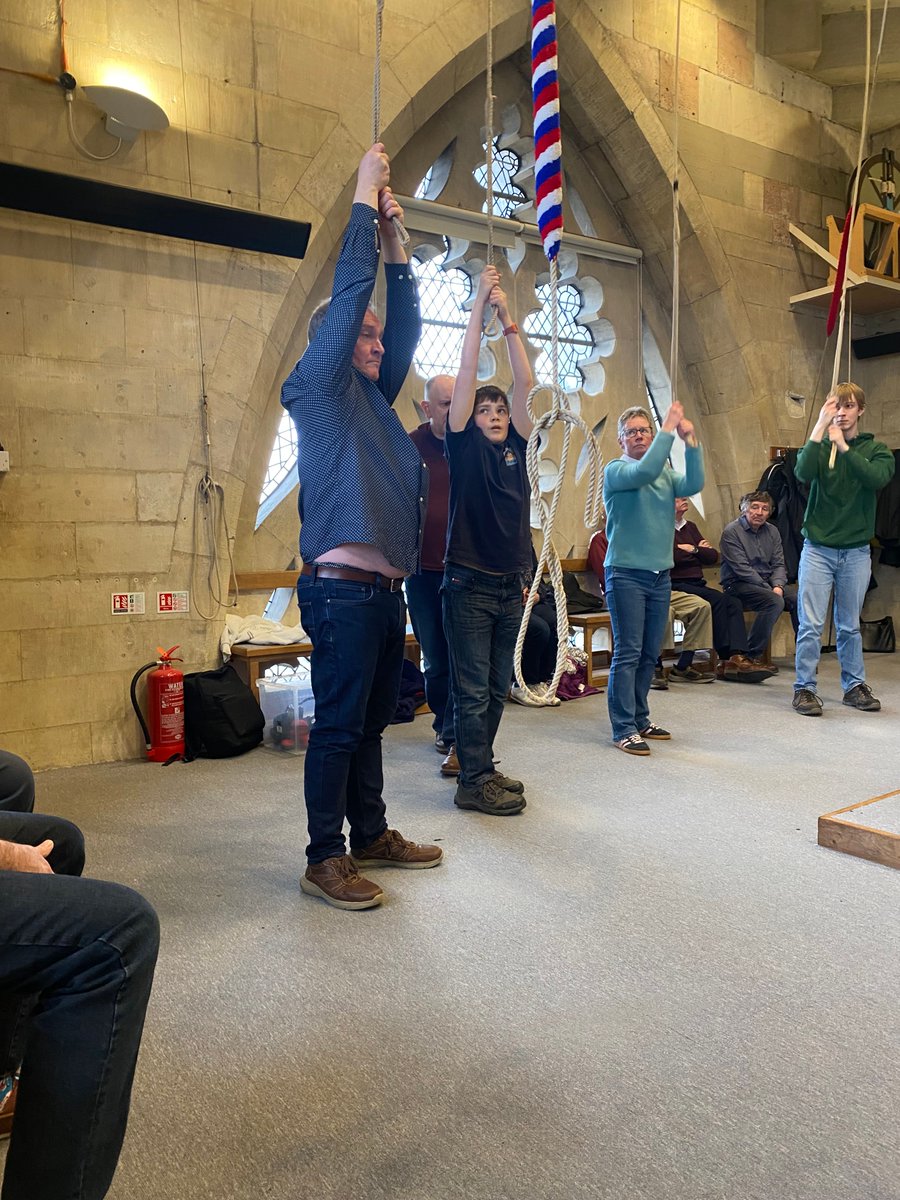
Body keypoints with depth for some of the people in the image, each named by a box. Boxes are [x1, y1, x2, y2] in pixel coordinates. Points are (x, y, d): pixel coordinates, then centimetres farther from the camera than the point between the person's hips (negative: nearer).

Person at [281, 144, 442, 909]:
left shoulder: (372, 396, 19)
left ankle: (371, 835, 26)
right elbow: (347, 298, -9)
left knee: (371, 722, 15)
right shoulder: (318, 389, -2)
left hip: (386, 589, 8)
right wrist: (364, 201, -2)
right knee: (338, 725, -3)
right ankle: (325, 859, 7)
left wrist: (394, 241, 14)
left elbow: (406, 326, 18)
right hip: (342, 589, -8)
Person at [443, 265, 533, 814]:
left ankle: (482, 766, 24)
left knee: (498, 687, 12)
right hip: (470, 582, -5)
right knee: (473, 689, -2)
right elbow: (467, 373, -6)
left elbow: (525, 382, 4)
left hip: (511, 583, 5)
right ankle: (474, 782, 5)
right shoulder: (464, 446, -1)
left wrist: (507, 316, 0)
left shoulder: (516, 447, 10)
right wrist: (480, 304, -5)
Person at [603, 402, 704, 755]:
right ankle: (624, 729, -1)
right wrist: (668, 430, -23)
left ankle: (640, 719, 23)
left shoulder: (666, 474, 13)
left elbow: (694, 484, -7)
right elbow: (645, 471, -24)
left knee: (650, 654, 11)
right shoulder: (616, 471, -3)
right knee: (628, 653, -6)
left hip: (660, 574, 6)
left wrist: (690, 442, -18)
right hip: (626, 573, -6)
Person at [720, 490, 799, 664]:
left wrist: (778, 586, -12)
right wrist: (770, 589, -17)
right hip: (737, 584, -6)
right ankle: (752, 655, -23)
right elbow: (742, 569, -15)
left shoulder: (772, 531, 12)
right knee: (775, 601, -31)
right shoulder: (731, 532, -8)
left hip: (767, 583, 6)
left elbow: (779, 564, 9)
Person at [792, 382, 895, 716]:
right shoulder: (818, 446, 3)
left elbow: (878, 478, -16)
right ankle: (805, 688, 3)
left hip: (856, 551, 1)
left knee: (849, 625, 11)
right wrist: (820, 426, -20)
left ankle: (854, 686, 22)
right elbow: (803, 473, -19)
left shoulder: (875, 450, 5)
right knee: (811, 624, -4)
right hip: (817, 548, -1)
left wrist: (843, 445, -18)